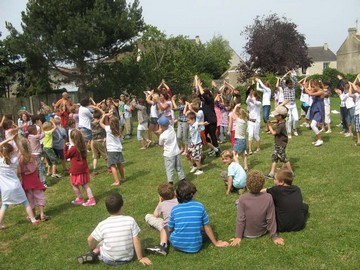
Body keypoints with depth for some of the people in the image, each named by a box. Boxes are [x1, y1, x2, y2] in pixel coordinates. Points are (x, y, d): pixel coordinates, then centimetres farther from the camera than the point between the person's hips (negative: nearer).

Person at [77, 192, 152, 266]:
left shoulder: (103, 224, -13)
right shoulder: (130, 220, -15)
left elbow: (90, 239, -1)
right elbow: (136, 241, -11)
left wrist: (93, 250, 20)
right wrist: (140, 258, 1)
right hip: (127, 258, -2)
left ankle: (93, 254, 2)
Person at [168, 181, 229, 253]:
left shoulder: (174, 209, -7)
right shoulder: (200, 206, -8)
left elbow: (170, 229, 4)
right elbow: (207, 228, 0)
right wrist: (216, 243, 14)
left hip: (177, 245, 0)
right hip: (195, 247, 0)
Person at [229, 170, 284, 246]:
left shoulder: (242, 198, -25)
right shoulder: (268, 197, -21)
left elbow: (240, 219, -19)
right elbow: (271, 219, -15)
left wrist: (238, 237, -6)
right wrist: (274, 236, -1)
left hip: (247, 234, -2)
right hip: (262, 232, 2)